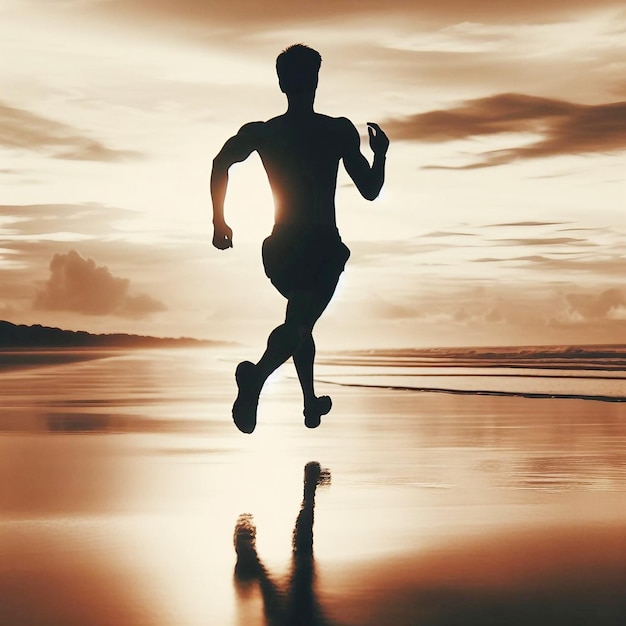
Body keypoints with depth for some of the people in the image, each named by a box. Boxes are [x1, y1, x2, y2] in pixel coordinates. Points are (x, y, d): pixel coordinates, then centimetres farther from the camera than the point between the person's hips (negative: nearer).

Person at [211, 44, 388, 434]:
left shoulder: (260, 132, 3)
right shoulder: (339, 131, -6)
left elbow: (222, 163, -7)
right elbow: (370, 191, -4)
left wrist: (219, 221, 2)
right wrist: (381, 152, 15)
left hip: (279, 251, 5)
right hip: (324, 249, -5)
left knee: (302, 320, 27)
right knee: (298, 327, -16)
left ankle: (312, 404, 39)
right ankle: (258, 374, -46)